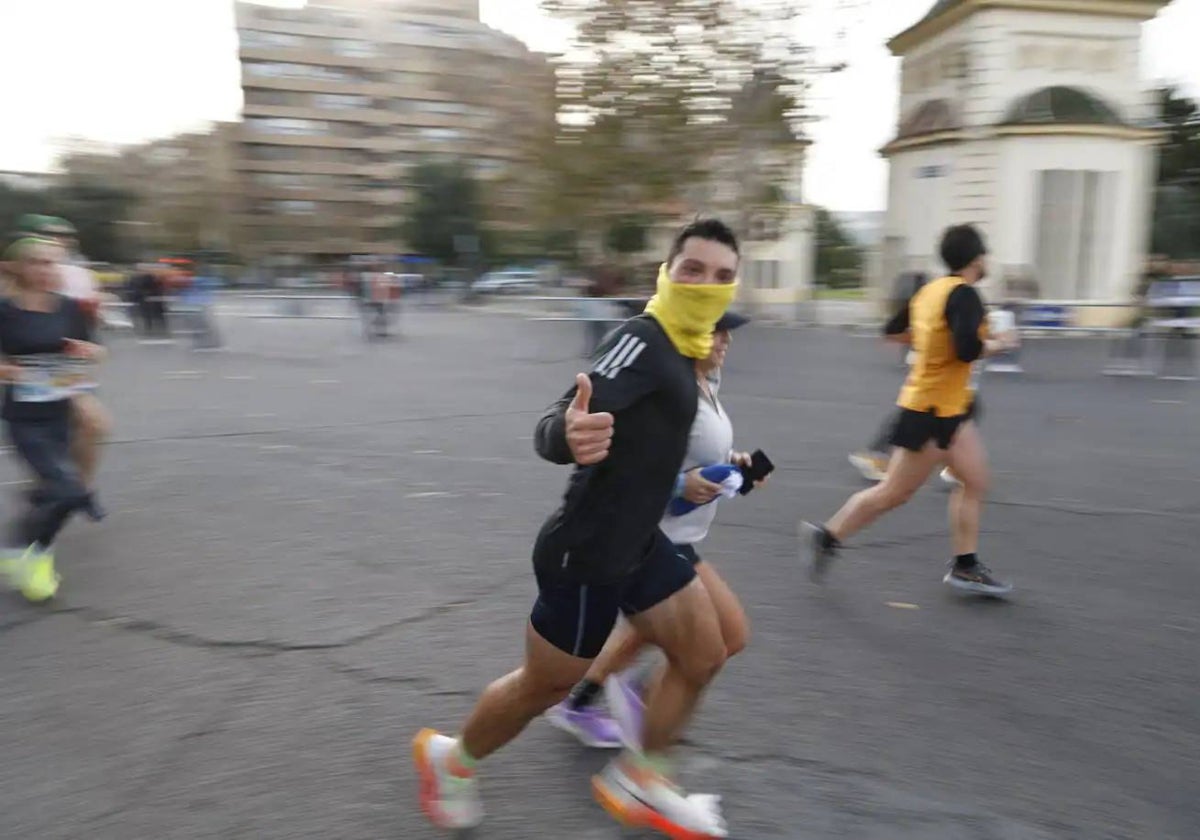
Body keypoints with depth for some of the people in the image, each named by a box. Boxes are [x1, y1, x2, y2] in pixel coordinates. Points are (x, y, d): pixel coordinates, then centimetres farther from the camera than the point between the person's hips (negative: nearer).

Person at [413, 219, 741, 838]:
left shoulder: (677, 351, 6)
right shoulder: (640, 342, -22)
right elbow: (554, 425, -36)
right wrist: (567, 434, -57)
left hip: (638, 543, 9)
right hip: (585, 554, -9)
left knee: (703, 655, 13)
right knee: (544, 687, 11)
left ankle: (636, 782, 34)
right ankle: (450, 758, 41)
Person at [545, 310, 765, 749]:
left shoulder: (705, 385, 5)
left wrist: (730, 460, 2)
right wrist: (680, 485, -30)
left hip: (669, 537, 10)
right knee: (731, 635, -2)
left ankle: (576, 705, 40)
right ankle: (639, 693, 17)